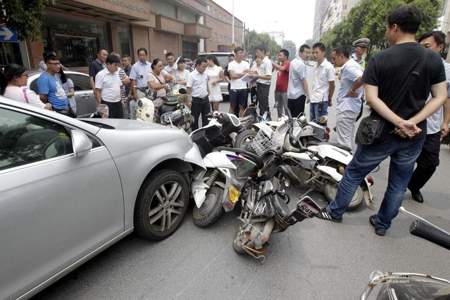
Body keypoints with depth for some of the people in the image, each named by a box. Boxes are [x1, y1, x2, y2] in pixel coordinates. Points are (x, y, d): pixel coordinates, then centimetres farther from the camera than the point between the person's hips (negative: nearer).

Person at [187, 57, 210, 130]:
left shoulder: (205, 74, 8)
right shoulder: (192, 75, -12)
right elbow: (189, 89, -14)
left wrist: (208, 92, 16)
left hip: (205, 99, 6)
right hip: (196, 100, -6)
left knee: (206, 119, 12)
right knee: (195, 119, 4)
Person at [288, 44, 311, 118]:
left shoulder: (293, 62, 13)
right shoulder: (301, 64, -15)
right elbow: (304, 81, -16)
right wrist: (308, 95, -10)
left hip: (290, 94, 9)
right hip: (299, 95, -9)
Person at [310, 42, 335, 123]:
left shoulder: (328, 66, -10)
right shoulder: (316, 66, 12)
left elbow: (332, 85, -7)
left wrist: (329, 100, -2)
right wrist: (312, 95, 14)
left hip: (321, 100, -8)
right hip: (313, 99, 8)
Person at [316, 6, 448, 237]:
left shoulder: (379, 59, -11)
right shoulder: (434, 60, 0)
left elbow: (372, 98, -18)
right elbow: (440, 97, -4)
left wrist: (399, 122, -17)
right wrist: (412, 122, -13)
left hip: (382, 132, -3)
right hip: (415, 135, 4)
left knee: (354, 173, 13)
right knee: (399, 182, 17)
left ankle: (335, 211, 27)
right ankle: (382, 223, 30)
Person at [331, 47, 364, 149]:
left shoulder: (349, 67, -18)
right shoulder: (350, 65, 14)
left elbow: (362, 78, -34)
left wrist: (352, 90, -21)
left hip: (346, 108, -11)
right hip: (349, 107, 11)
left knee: (343, 142, -5)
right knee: (348, 140, 21)